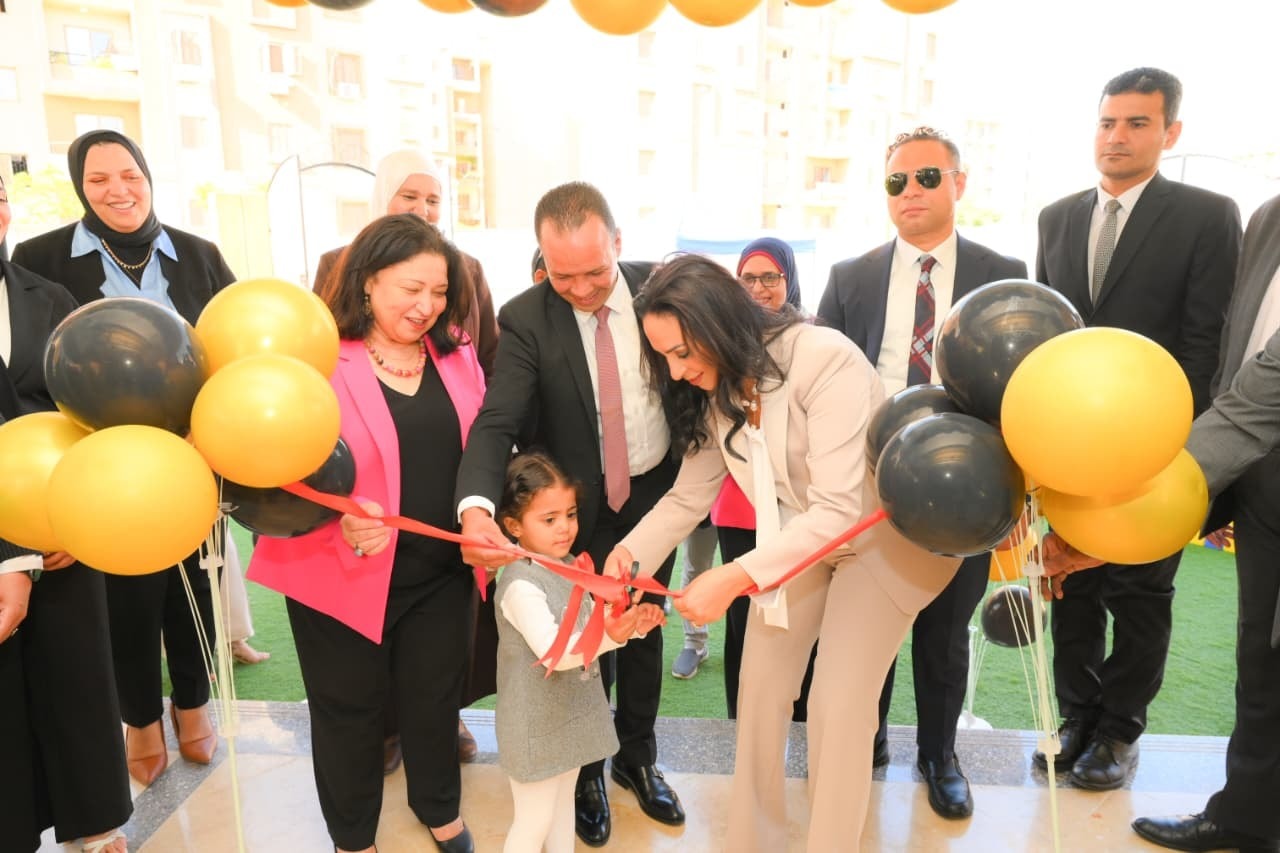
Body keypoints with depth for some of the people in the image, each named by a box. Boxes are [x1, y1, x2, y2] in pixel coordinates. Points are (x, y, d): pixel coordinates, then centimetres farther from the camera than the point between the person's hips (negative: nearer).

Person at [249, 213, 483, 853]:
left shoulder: (456, 352, 1)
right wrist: (340, 520, -29)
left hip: (442, 572, 4)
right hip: (346, 573, -3)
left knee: (435, 699, 20)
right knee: (350, 710, 16)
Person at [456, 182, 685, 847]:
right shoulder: (524, 320, -18)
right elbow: (497, 420, -26)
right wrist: (476, 507, -45)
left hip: (656, 491, 3)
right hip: (580, 506, -2)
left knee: (645, 630, 18)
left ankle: (636, 759, 41)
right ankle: (586, 772, 38)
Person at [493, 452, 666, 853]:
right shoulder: (520, 584, -26)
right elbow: (552, 650, -32)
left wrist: (632, 623, -11)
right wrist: (608, 637, -46)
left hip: (571, 712, 8)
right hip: (536, 723, -8)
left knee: (564, 803, 25)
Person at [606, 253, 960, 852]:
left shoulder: (825, 359, -32)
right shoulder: (716, 388, -9)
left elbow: (838, 510, -36)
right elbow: (689, 494, -6)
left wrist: (735, 578, -42)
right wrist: (631, 551, -23)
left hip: (882, 536, -6)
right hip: (799, 538, 6)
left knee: (838, 708, -6)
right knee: (760, 692, 6)